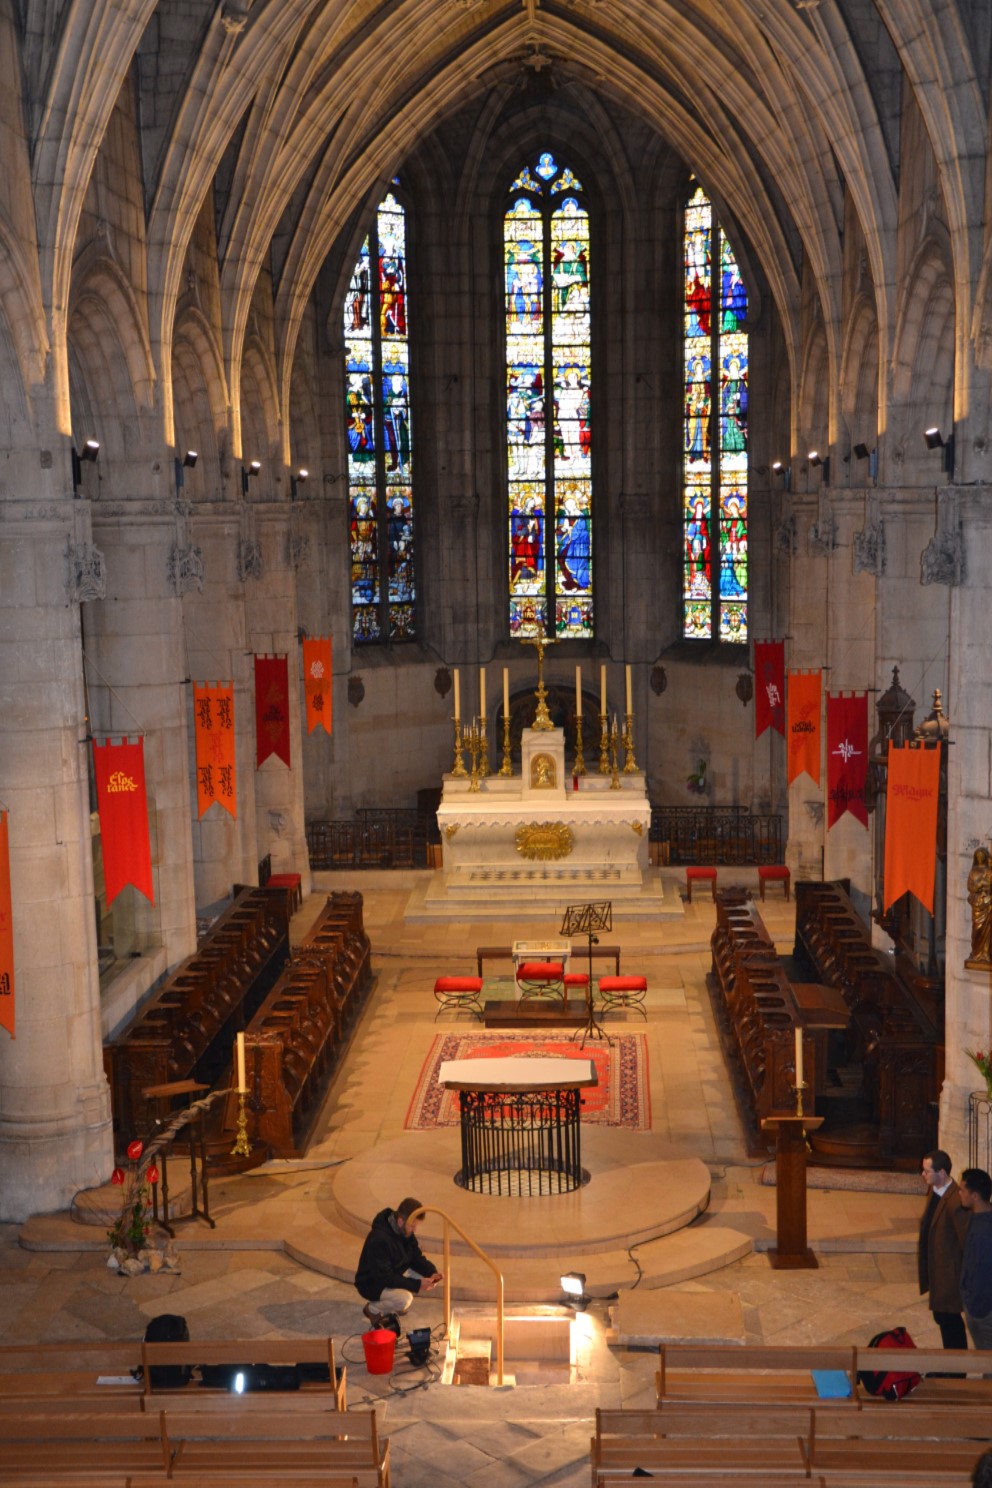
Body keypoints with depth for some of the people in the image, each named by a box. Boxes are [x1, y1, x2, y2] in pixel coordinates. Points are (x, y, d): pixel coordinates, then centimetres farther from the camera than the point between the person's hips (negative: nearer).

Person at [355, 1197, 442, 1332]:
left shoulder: (406, 1231, -6)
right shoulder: (379, 1239, -33)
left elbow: (417, 1258, 2)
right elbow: (384, 1277, -31)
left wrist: (432, 1272, -18)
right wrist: (416, 1285, -34)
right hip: (373, 1284, -9)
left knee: (430, 1282, -8)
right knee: (404, 1299, -33)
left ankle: (395, 1307, 9)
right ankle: (373, 1309, -4)